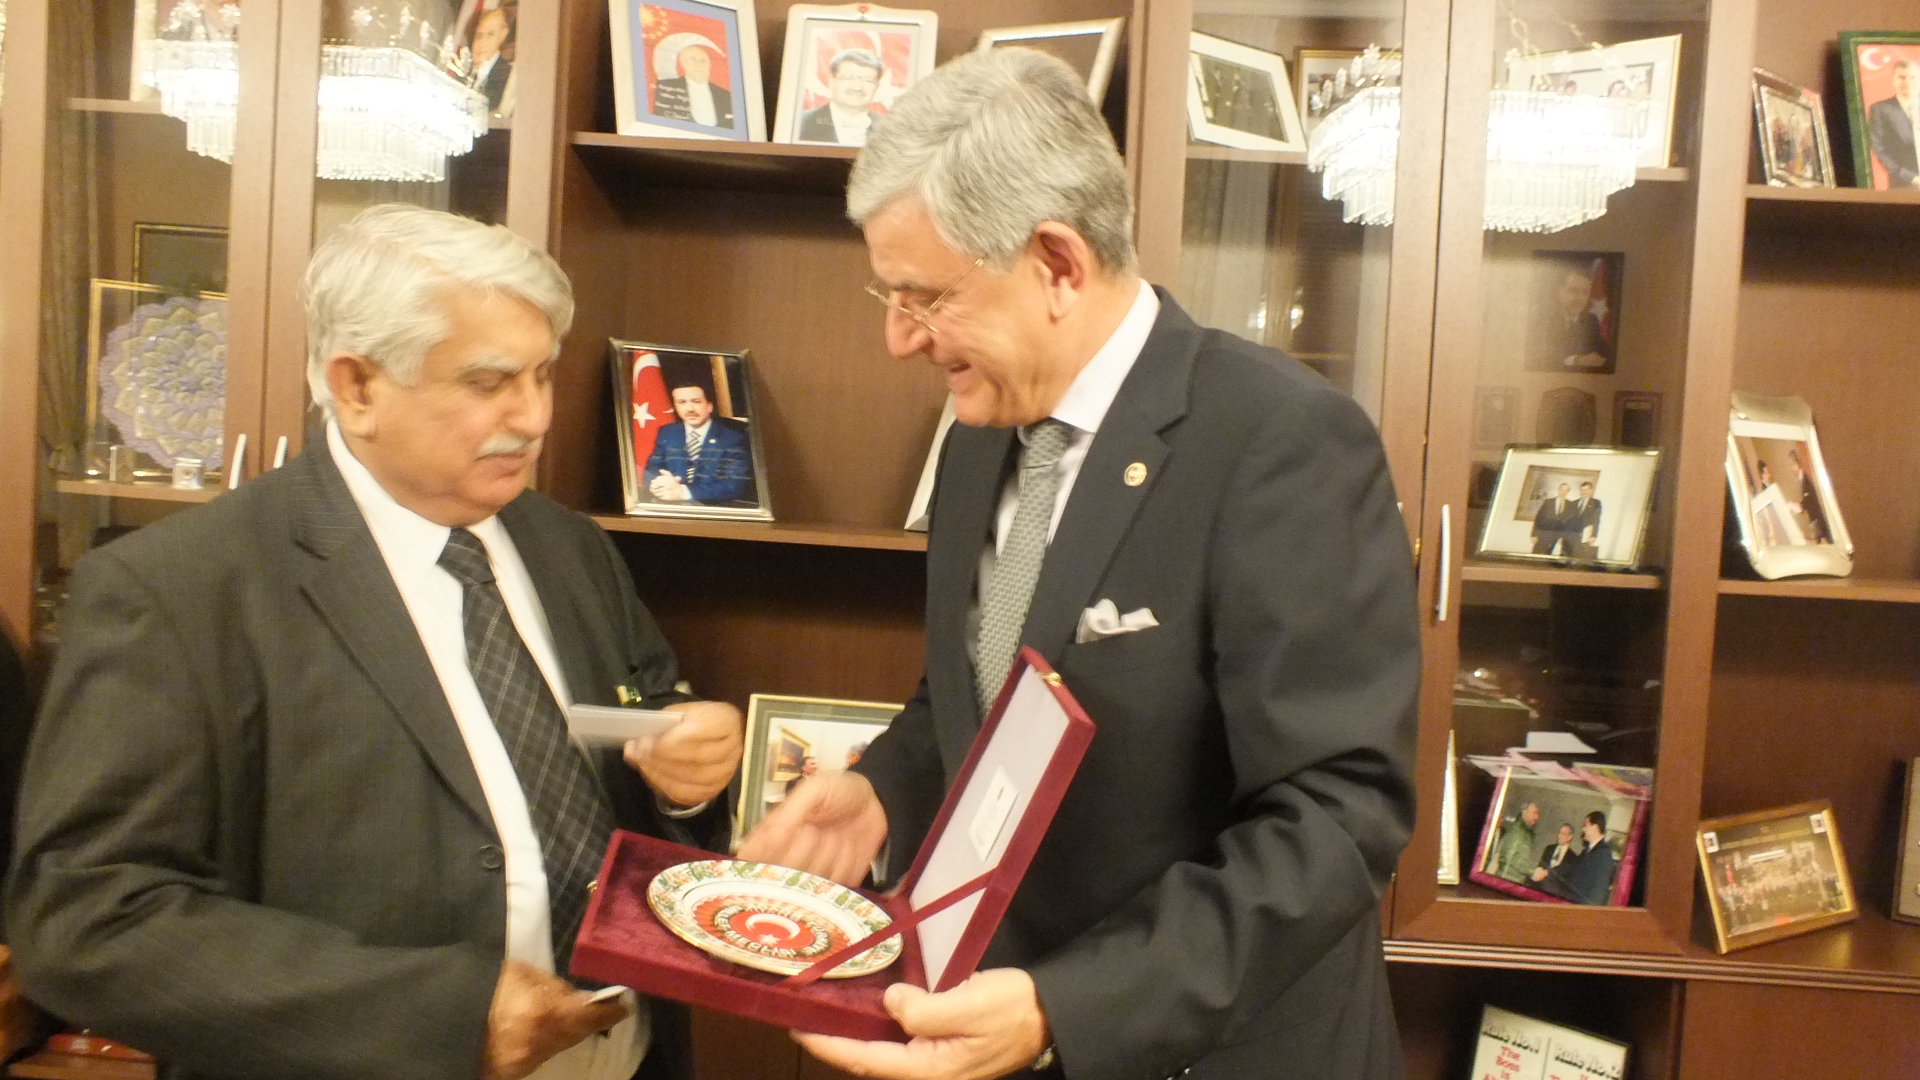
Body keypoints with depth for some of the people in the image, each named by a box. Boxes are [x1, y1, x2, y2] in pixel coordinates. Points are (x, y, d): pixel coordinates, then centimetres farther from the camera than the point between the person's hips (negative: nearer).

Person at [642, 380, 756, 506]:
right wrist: (658, 482, -17)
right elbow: (651, 469, 9)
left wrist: (684, 492, -24)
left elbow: (735, 485, -13)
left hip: (716, 508, -4)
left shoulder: (733, 437, -3)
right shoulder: (666, 434, 12)